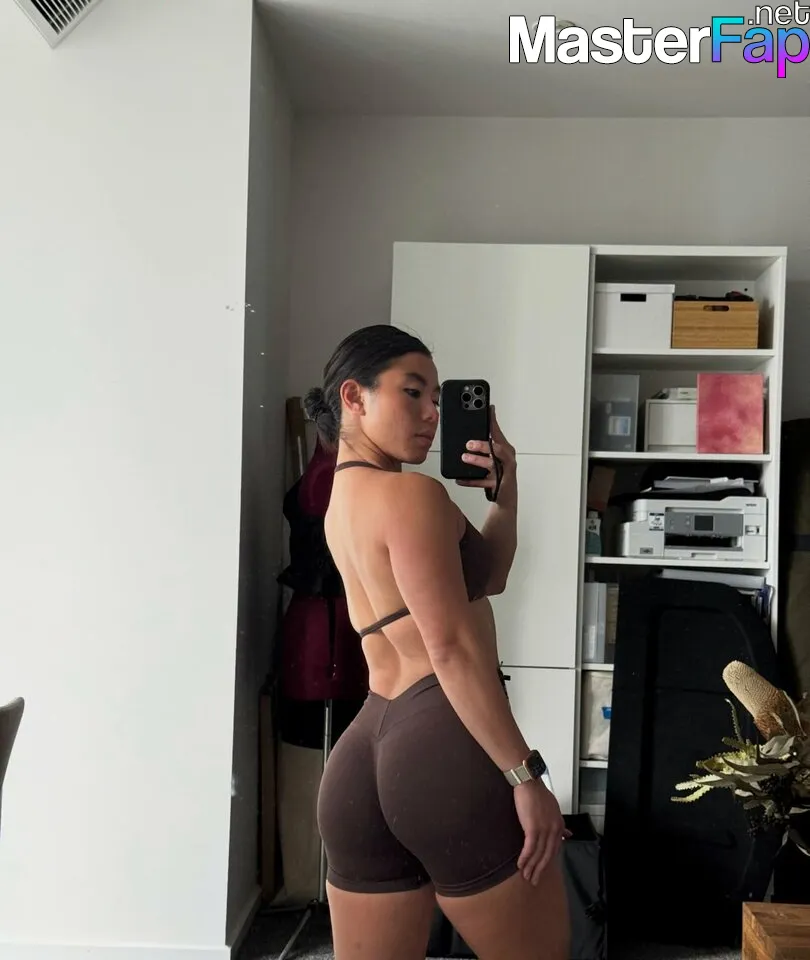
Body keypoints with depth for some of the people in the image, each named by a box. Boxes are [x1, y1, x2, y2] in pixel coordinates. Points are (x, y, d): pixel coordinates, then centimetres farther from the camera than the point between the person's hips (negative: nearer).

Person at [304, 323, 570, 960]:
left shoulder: (343, 500, 20)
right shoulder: (412, 494, -7)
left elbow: (488, 577, 23)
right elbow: (451, 648, -15)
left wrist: (504, 484, 12)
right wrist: (524, 775, -13)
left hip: (365, 755, 9)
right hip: (447, 746, -8)